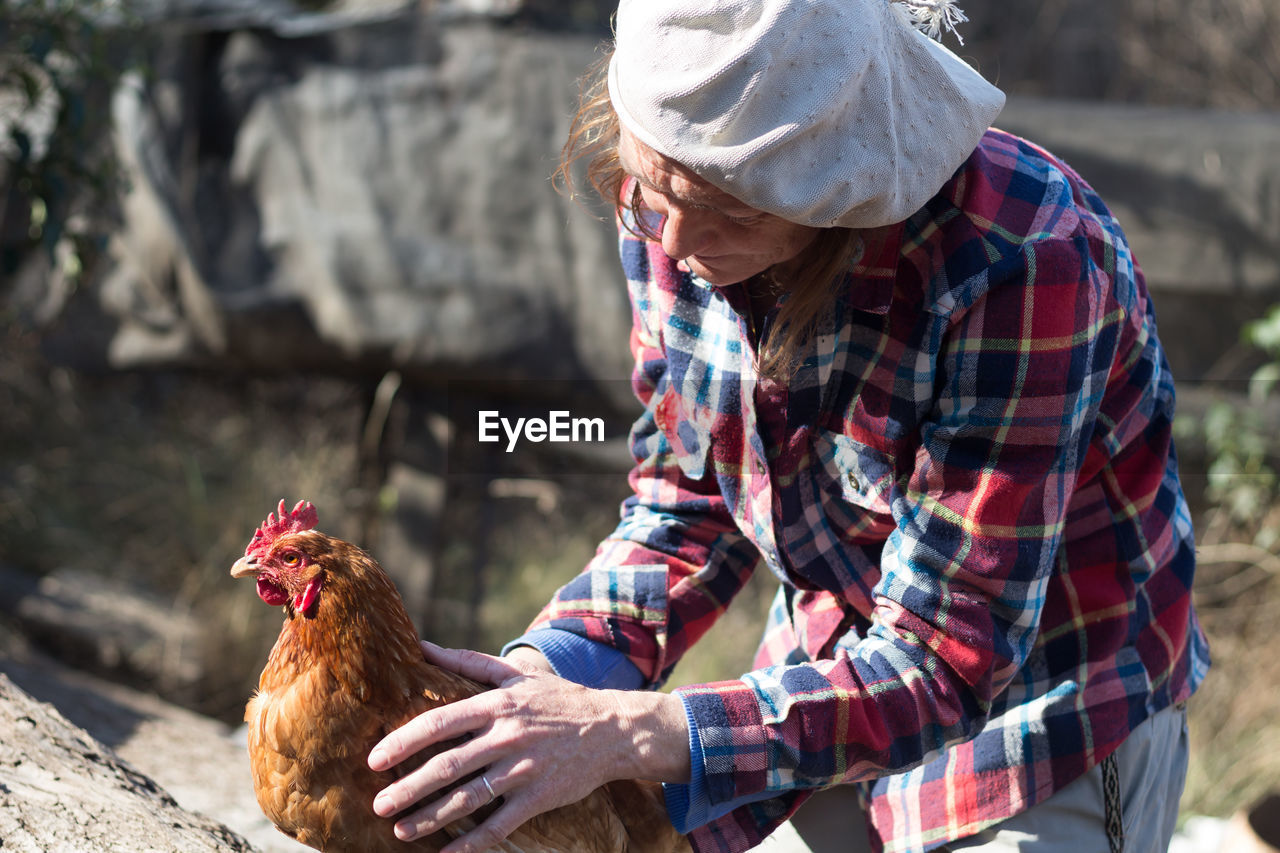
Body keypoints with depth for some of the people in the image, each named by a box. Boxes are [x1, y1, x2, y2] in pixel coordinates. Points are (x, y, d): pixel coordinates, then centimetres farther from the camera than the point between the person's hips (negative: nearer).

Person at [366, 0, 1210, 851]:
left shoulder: (1022, 266, -33)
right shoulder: (666, 203, -14)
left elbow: (945, 664, -30)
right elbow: (689, 494, 0)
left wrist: (628, 733, -39)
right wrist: (548, 668, -18)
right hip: (834, 674, 5)